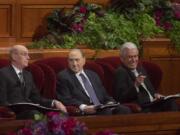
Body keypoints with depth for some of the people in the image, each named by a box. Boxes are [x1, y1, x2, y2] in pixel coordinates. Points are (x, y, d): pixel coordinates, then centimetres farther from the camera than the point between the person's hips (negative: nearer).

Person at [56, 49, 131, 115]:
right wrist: (83, 107, -21)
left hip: (102, 108, 6)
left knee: (125, 110, -23)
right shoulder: (63, 76, 8)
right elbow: (66, 99, -4)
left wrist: (110, 103, 0)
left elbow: (104, 95, 25)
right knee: (107, 112, -35)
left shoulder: (92, 75, 27)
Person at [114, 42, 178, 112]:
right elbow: (121, 98, -16)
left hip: (152, 103, 8)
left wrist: (155, 95, 8)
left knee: (171, 103, -18)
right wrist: (136, 85, -28)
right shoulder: (120, 73, -5)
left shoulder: (140, 68, 21)